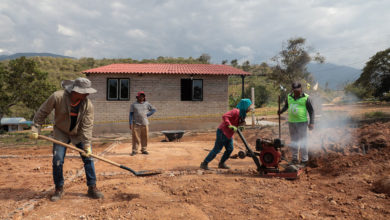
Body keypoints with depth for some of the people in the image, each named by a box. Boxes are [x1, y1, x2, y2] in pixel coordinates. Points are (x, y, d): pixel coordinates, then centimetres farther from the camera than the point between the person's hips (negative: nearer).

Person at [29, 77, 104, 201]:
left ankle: (92, 188, 7)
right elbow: (42, 112, -10)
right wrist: (35, 129, -9)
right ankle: (59, 189, 17)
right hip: (61, 133, 0)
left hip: (79, 134, 1)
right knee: (57, 161, -3)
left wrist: (87, 145, -25)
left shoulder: (88, 105, -22)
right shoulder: (57, 97, -25)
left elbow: (87, 126, -20)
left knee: (88, 158, -4)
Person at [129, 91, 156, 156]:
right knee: (135, 137, -3)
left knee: (144, 137, 6)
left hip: (145, 123, 3)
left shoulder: (147, 104, 8)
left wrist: (148, 115, 2)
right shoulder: (133, 105, 2)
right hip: (136, 124, -2)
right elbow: (131, 114, 0)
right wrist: (130, 123, -8)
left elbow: (153, 109, 15)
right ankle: (134, 151, 4)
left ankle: (144, 150, 16)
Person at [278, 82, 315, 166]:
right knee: (293, 141, 12)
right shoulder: (289, 97, 7)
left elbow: (311, 111, -4)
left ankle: (304, 160, 8)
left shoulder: (306, 98, -6)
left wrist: (311, 123, -11)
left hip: (302, 122, -5)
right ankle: (295, 159, 23)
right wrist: (281, 111, 0)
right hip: (291, 122, 5)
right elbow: (286, 106, 20)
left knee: (303, 142, -2)